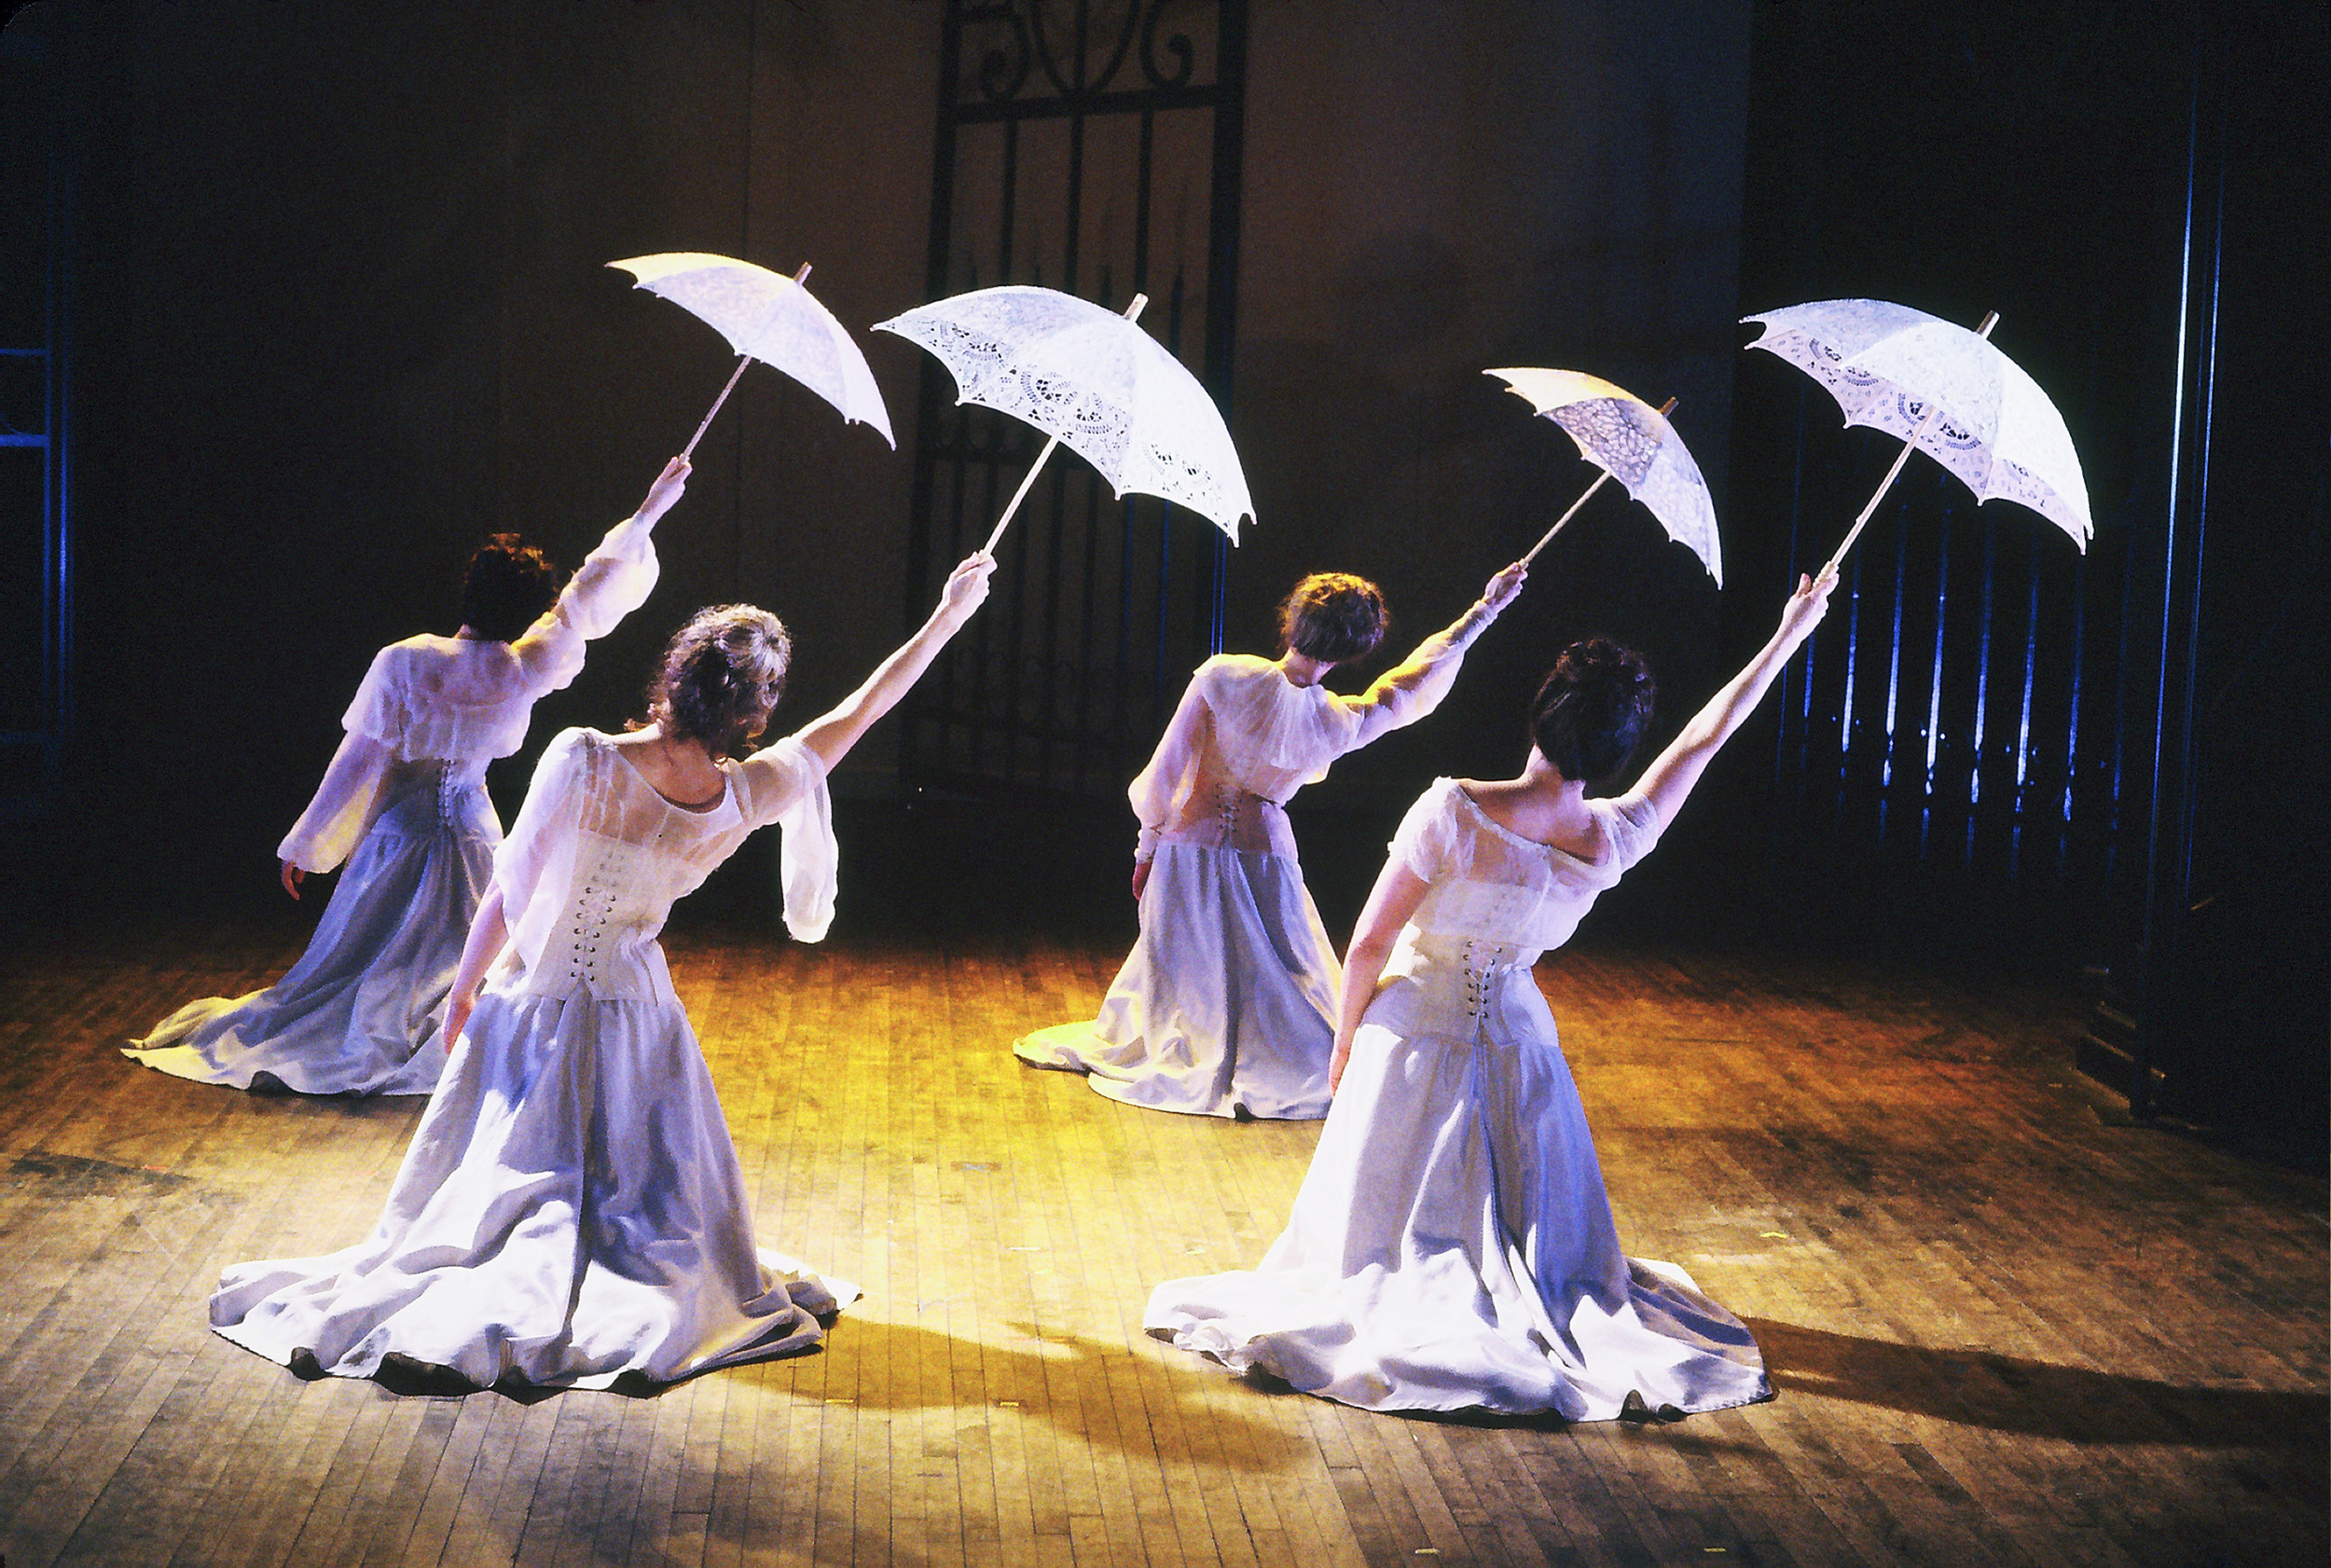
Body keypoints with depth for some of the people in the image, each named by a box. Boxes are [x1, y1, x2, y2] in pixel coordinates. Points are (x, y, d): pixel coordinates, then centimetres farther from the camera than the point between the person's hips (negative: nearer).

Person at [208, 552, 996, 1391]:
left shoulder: (582, 761, -23)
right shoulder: (749, 796, -15)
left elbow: (509, 891, -13)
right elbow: (858, 713, -2)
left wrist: (463, 991, 3)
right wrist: (950, 614, 10)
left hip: (537, 1009, -1)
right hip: (635, 1013, 2)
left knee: (509, 1185, 13)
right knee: (642, 1192, 14)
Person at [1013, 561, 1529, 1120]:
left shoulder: (1222, 677, -19)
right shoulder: (1341, 725, -15)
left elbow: (1166, 771, -12)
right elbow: (1420, 676, 1)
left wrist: (1148, 847, 3)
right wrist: (1486, 608, 12)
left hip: (1189, 843, 1)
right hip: (1264, 853, -1)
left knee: (1179, 965, 20)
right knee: (1269, 977, 16)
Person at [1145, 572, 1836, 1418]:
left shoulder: (1454, 811, -25)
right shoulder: (1613, 843, -14)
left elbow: (1369, 945, -16)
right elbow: (1703, 738, 1)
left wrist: (1346, 1038, 2)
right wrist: (1790, 635, 13)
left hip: (1415, 1034, -3)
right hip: (1519, 1040, 3)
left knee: (1389, 1234, 11)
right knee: (1535, 1238, 20)